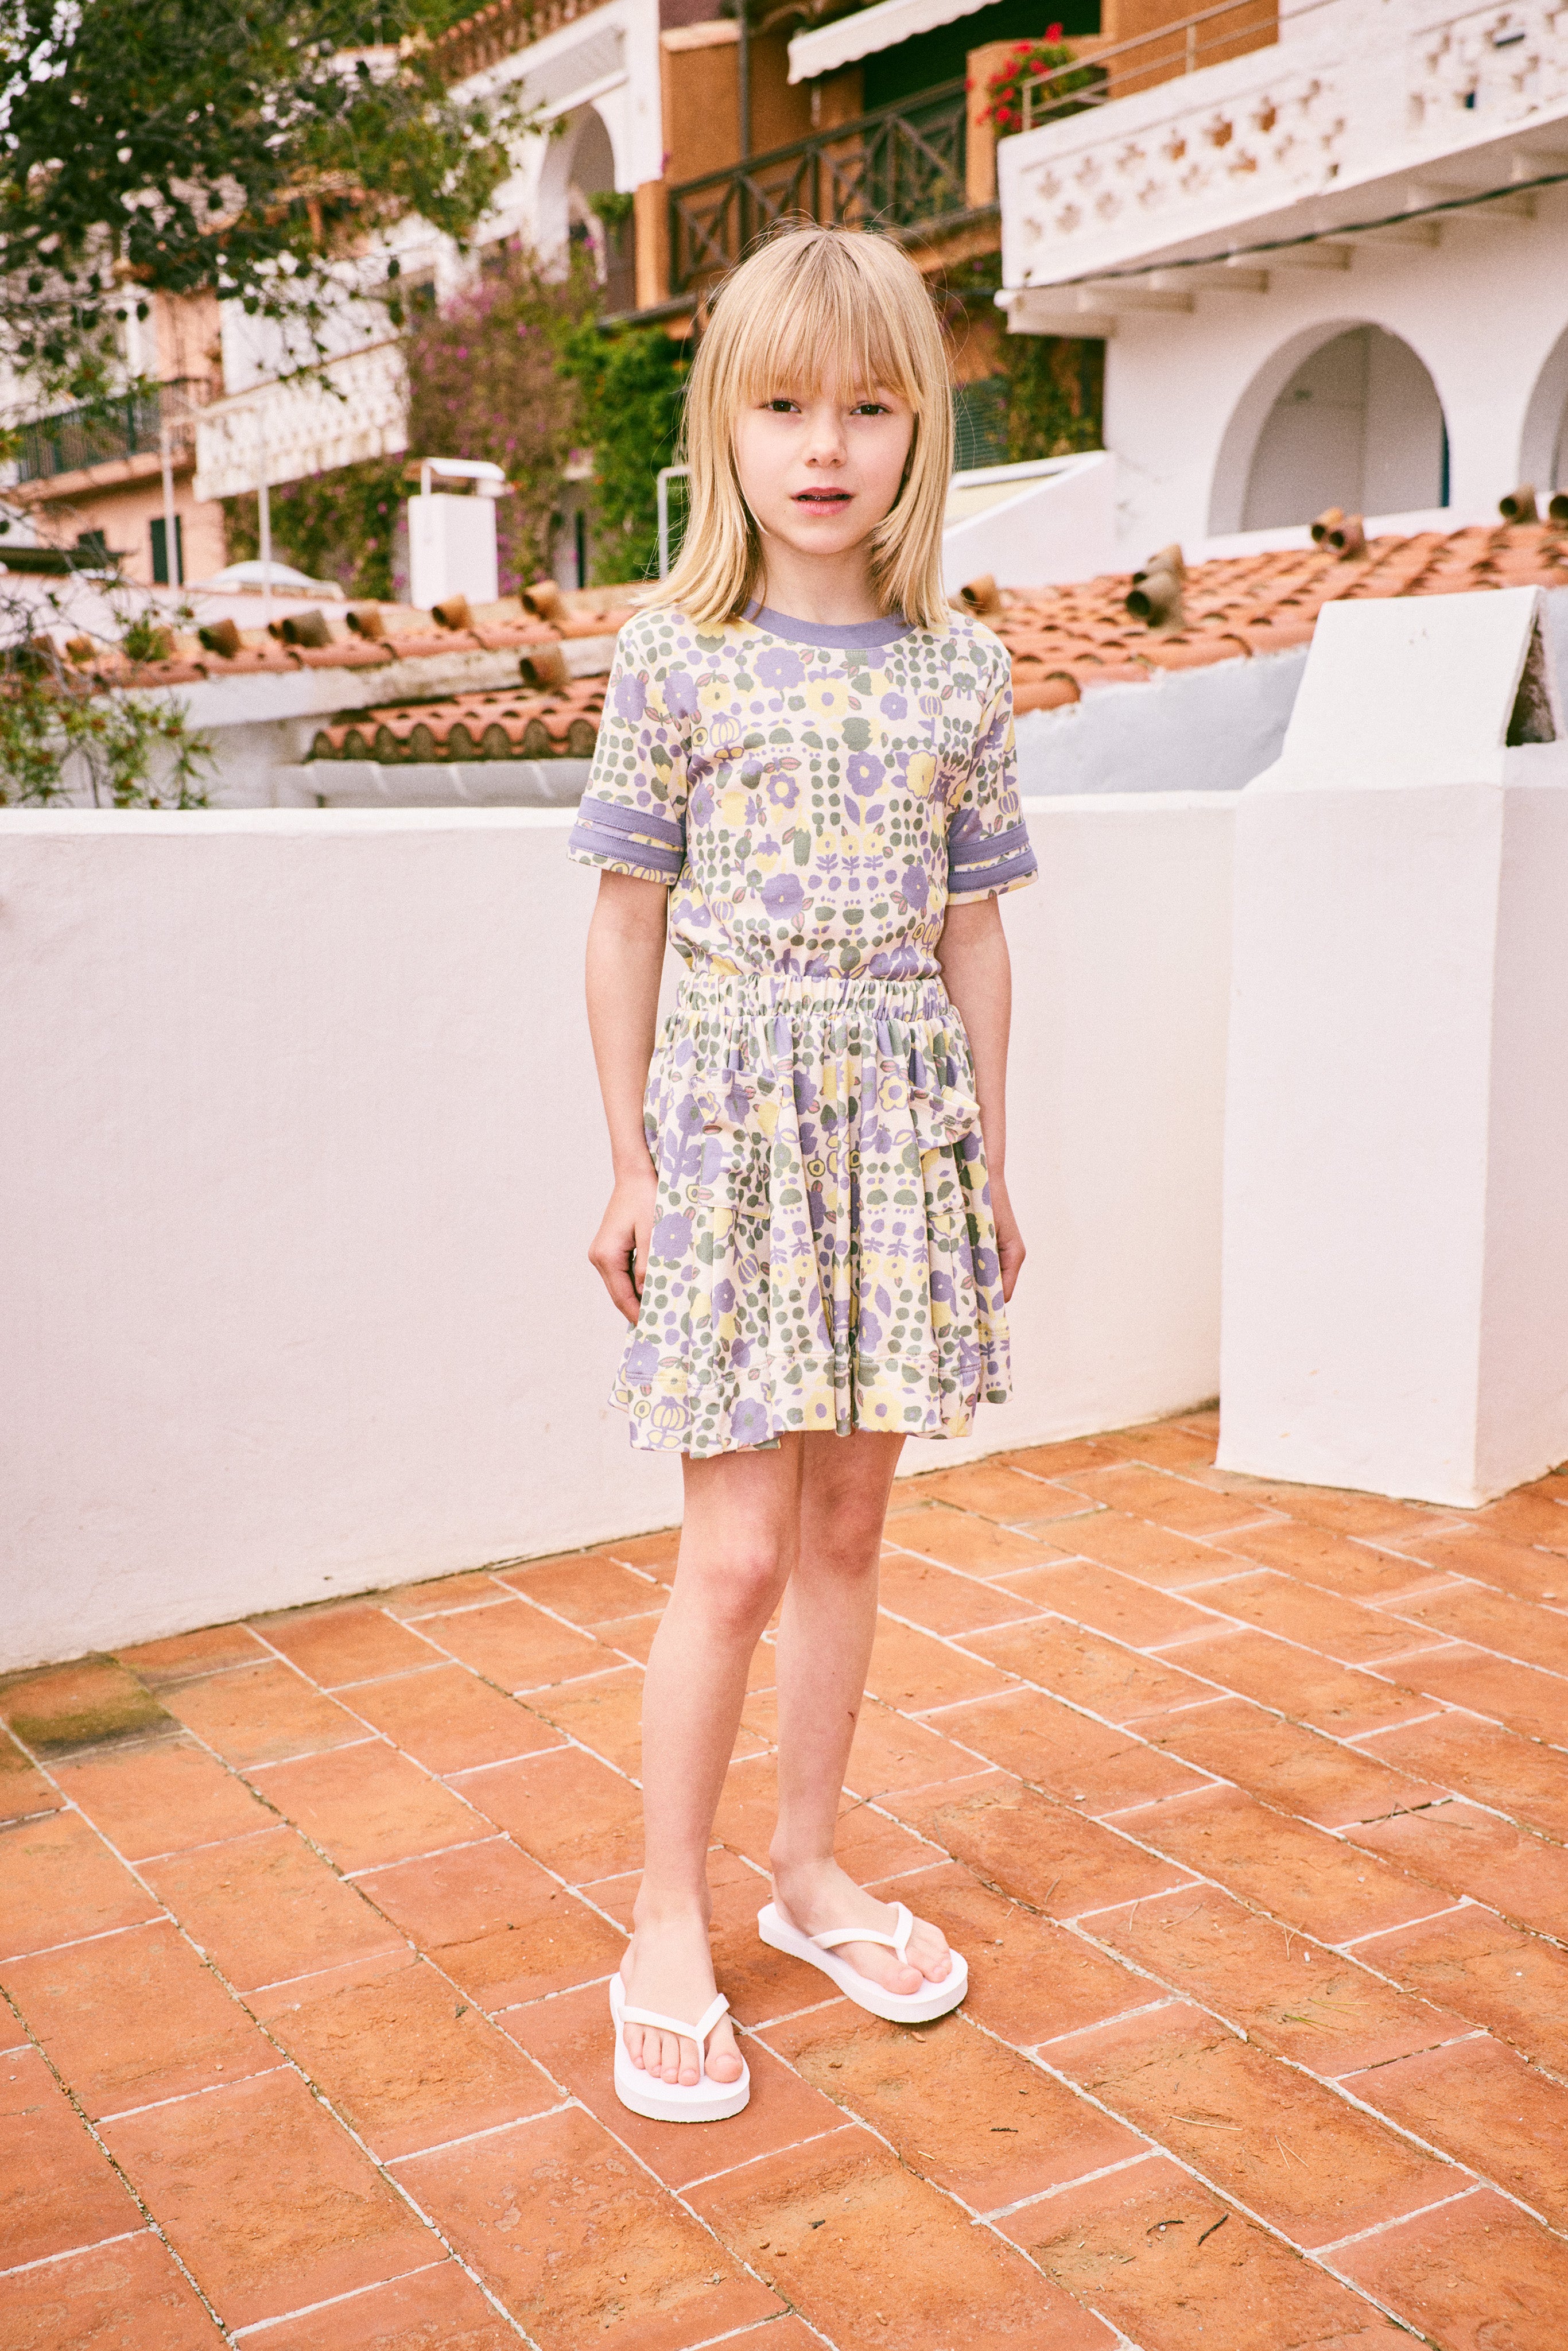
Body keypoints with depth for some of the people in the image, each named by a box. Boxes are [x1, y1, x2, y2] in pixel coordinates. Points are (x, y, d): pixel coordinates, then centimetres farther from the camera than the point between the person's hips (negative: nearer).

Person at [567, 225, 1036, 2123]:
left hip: (903, 1114, 3)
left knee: (847, 1524, 12)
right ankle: (669, 1927, 14)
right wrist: (626, 1165, -1)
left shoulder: (961, 671, 5)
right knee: (738, 1552, -2)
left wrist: (989, 1160, 9)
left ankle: (808, 1870, 29)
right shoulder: (677, 660, -3)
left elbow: (972, 927, 9)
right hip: (735, 1108, -3)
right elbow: (628, 920, 0)